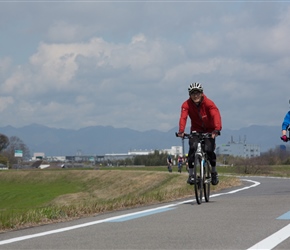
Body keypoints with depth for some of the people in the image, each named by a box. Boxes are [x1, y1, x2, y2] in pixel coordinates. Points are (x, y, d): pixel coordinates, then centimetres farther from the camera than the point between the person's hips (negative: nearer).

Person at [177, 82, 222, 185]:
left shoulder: (209, 103, -24)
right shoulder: (186, 104, -19)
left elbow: (216, 115, -38)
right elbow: (183, 117, -33)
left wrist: (217, 129, -56)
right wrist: (181, 131, -51)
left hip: (209, 130, -1)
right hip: (196, 129, 1)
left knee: (209, 150, -19)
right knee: (193, 147, -24)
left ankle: (214, 172, 7)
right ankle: (191, 174, -14)